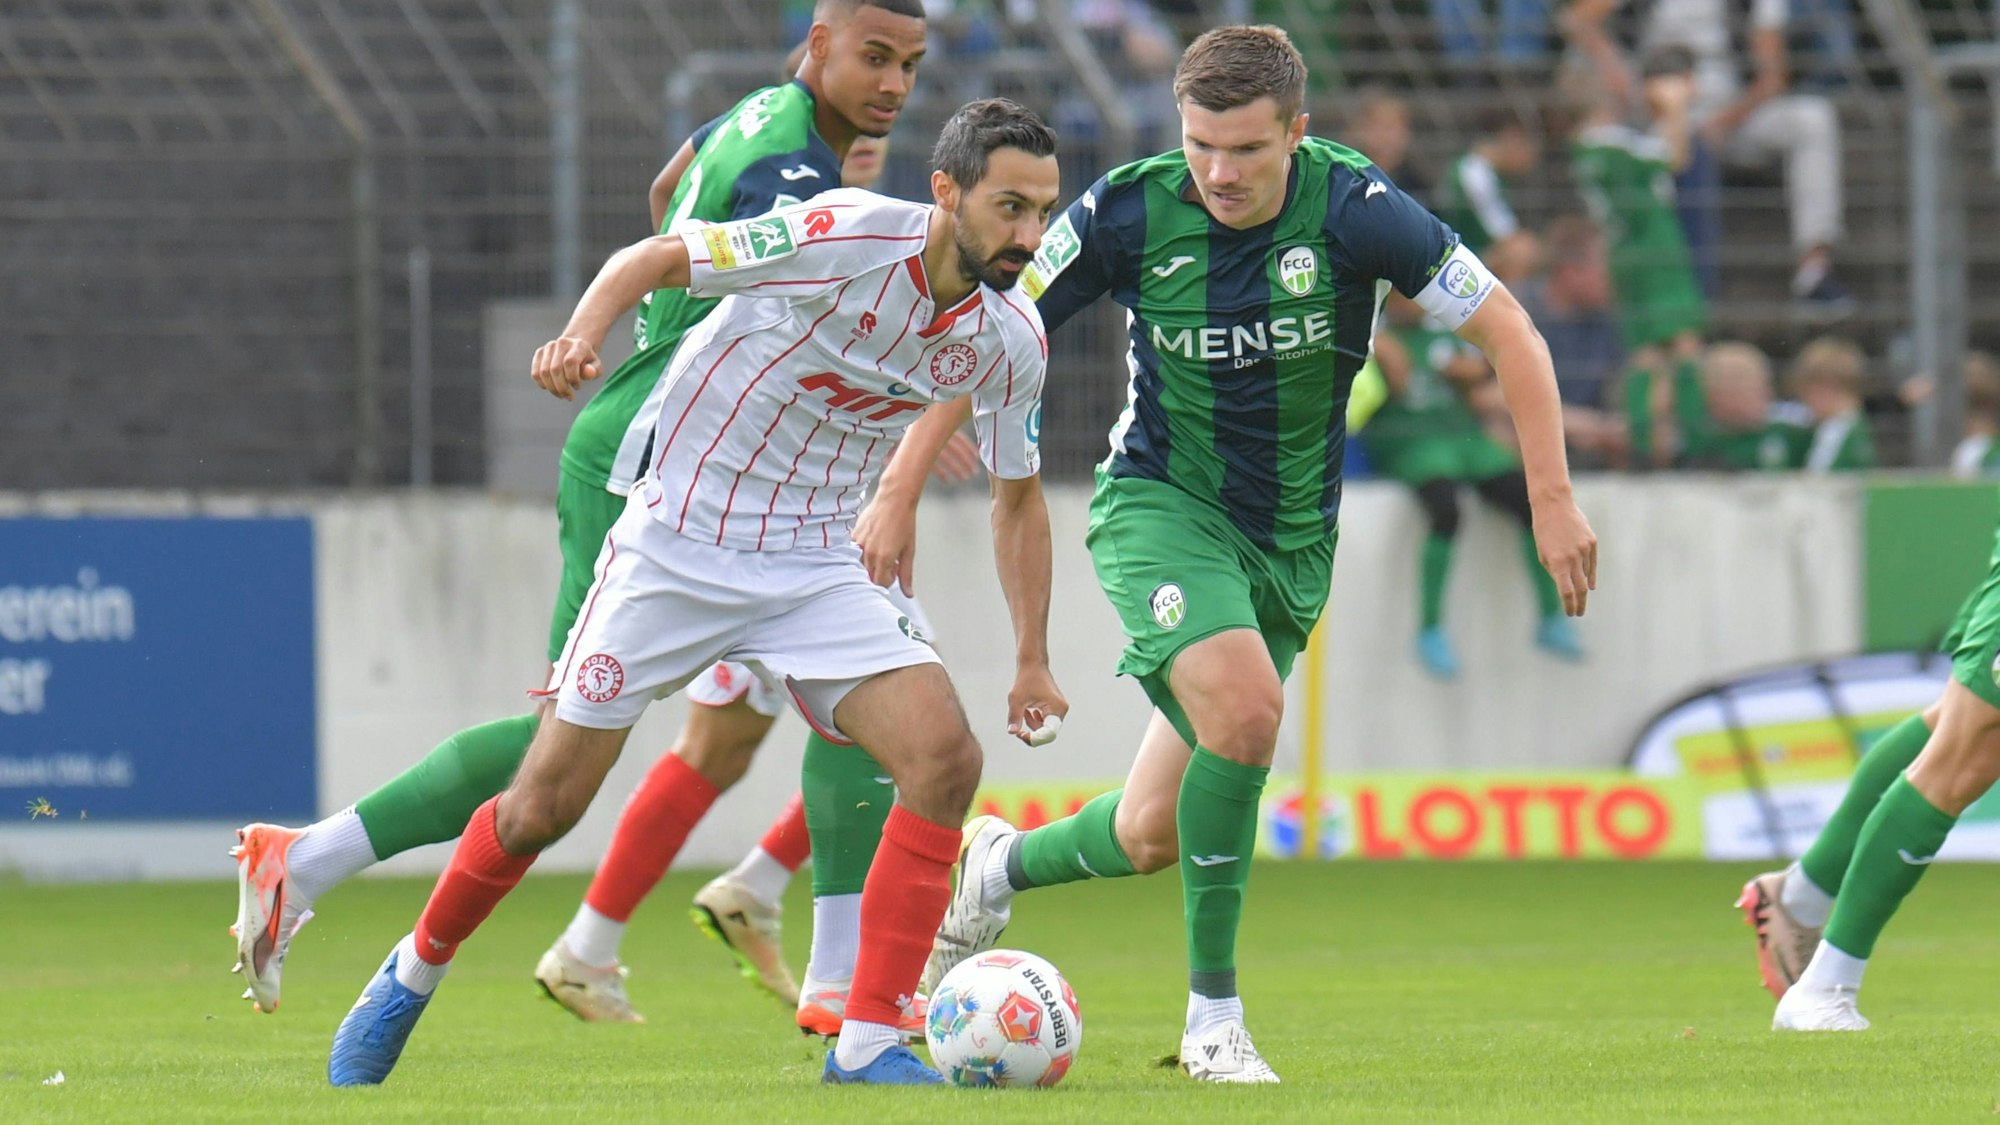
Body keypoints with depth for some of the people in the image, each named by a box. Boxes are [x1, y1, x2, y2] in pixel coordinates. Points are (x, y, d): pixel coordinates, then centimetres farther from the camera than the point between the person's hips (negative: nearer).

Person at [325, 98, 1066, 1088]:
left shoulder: (1010, 340, -3)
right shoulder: (846, 237, -20)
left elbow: (1017, 495, 14)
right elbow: (655, 260, -12)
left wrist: (1032, 659, 11)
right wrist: (580, 336, -31)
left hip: (815, 570, 4)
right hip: (677, 547, -4)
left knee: (944, 757, -19)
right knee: (546, 805, -1)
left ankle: (868, 1044, -13)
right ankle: (412, 976, 27)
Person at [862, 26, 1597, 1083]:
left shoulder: (1353, 209, -17)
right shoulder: (1128, 213, -15)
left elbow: (1505, 329, -10)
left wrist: (1551, 499, -15)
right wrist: (898, 492, -6)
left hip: (1291, 540, 2)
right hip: (1159, 506, -2)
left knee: (1153, 838, 3)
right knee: (1244, 707, -31)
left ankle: (997, 866, 38)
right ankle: (1213, 1015, -17)